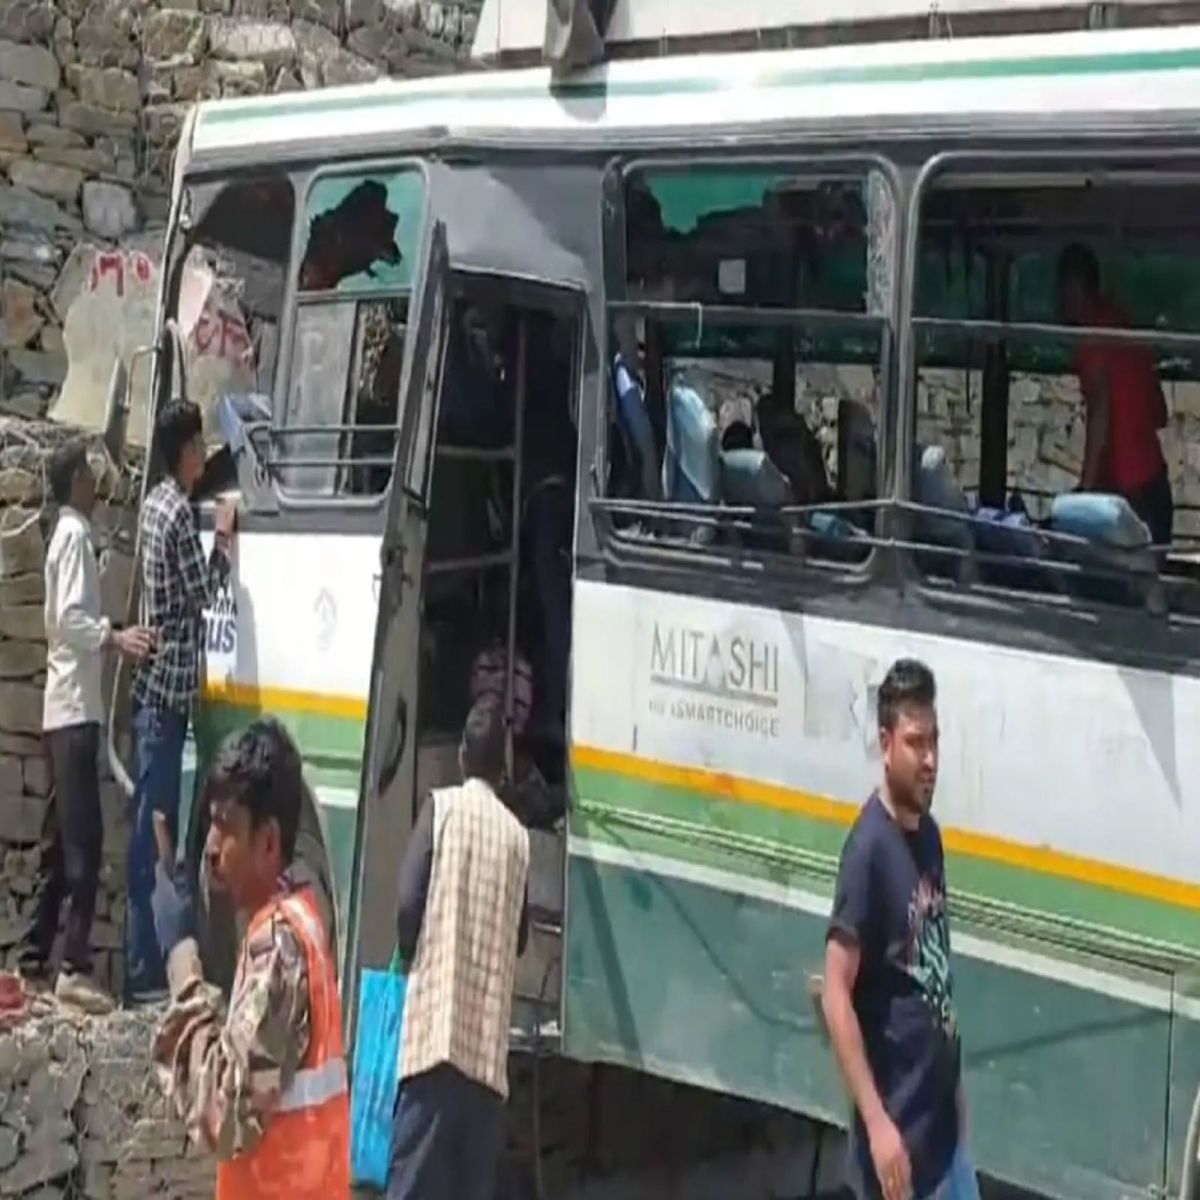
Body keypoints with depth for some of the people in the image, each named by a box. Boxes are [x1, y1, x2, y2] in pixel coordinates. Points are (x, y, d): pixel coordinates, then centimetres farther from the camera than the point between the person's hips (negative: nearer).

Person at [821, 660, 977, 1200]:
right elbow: (836, 996, -21)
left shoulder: (929, 835, 6)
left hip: (944, 1121, 8)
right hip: (896, 1131, -8)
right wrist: (876, 1122, -25)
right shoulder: (869, 848, -19)